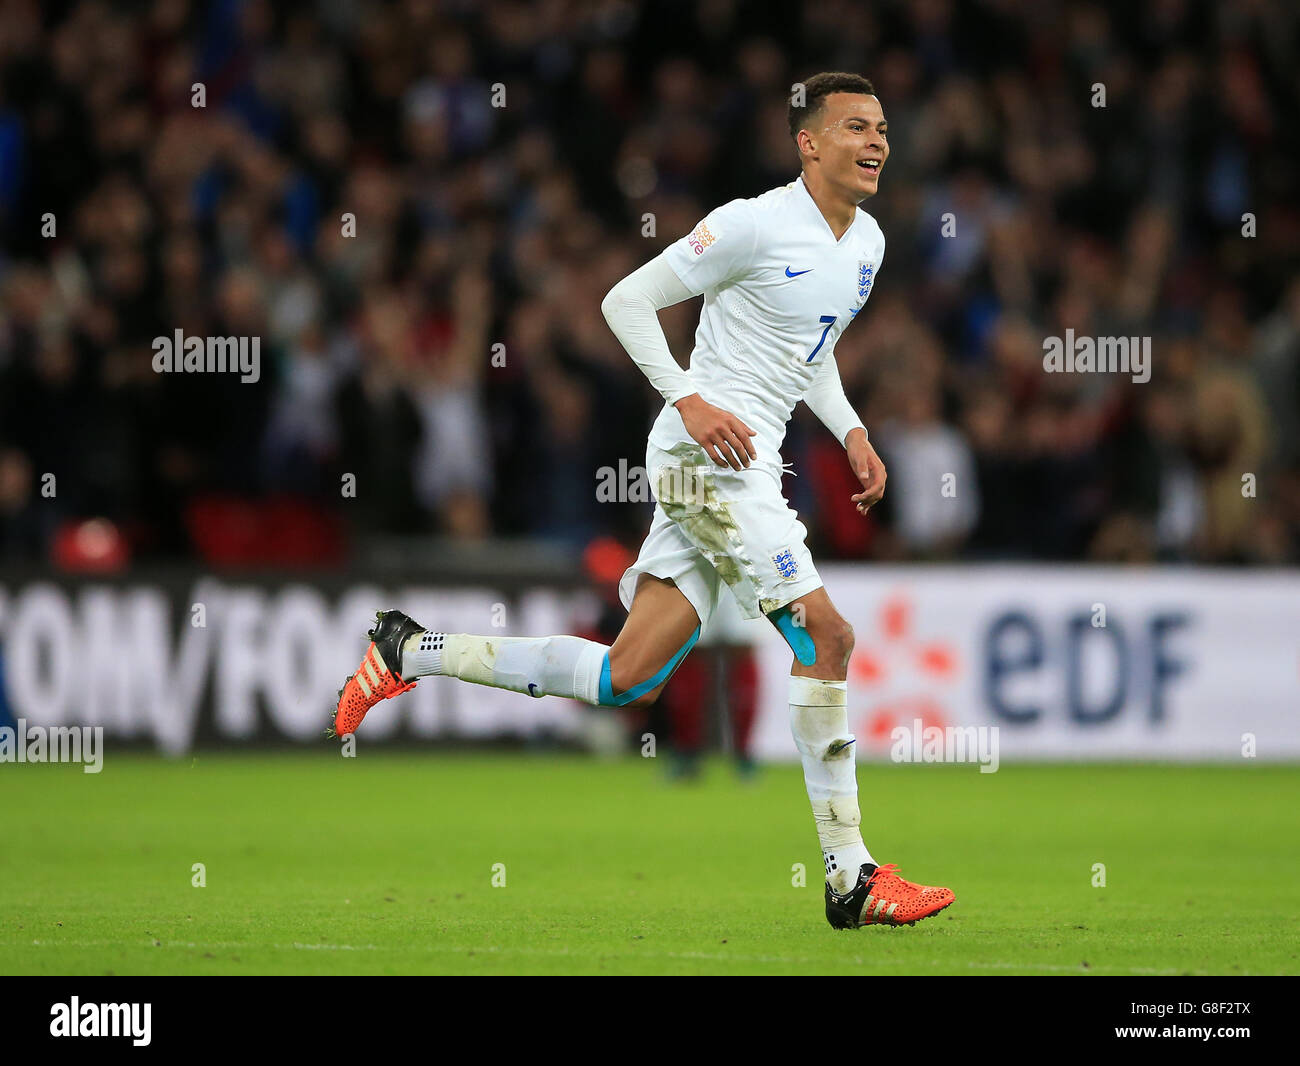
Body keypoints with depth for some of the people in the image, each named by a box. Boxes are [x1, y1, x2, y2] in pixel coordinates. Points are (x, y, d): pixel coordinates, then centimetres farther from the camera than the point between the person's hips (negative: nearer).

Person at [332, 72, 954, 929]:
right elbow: (627, 301, -8)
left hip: (747, 463, 9)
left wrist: (851, 431, 13)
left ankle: (410, 653, 18)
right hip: (706, 450, -9)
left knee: (627, 682, 5)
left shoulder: (867, 242, 15)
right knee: (825, 634, -16)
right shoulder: (755, 224, -12)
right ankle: (851, 877, -14)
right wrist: (692, 401, -18)